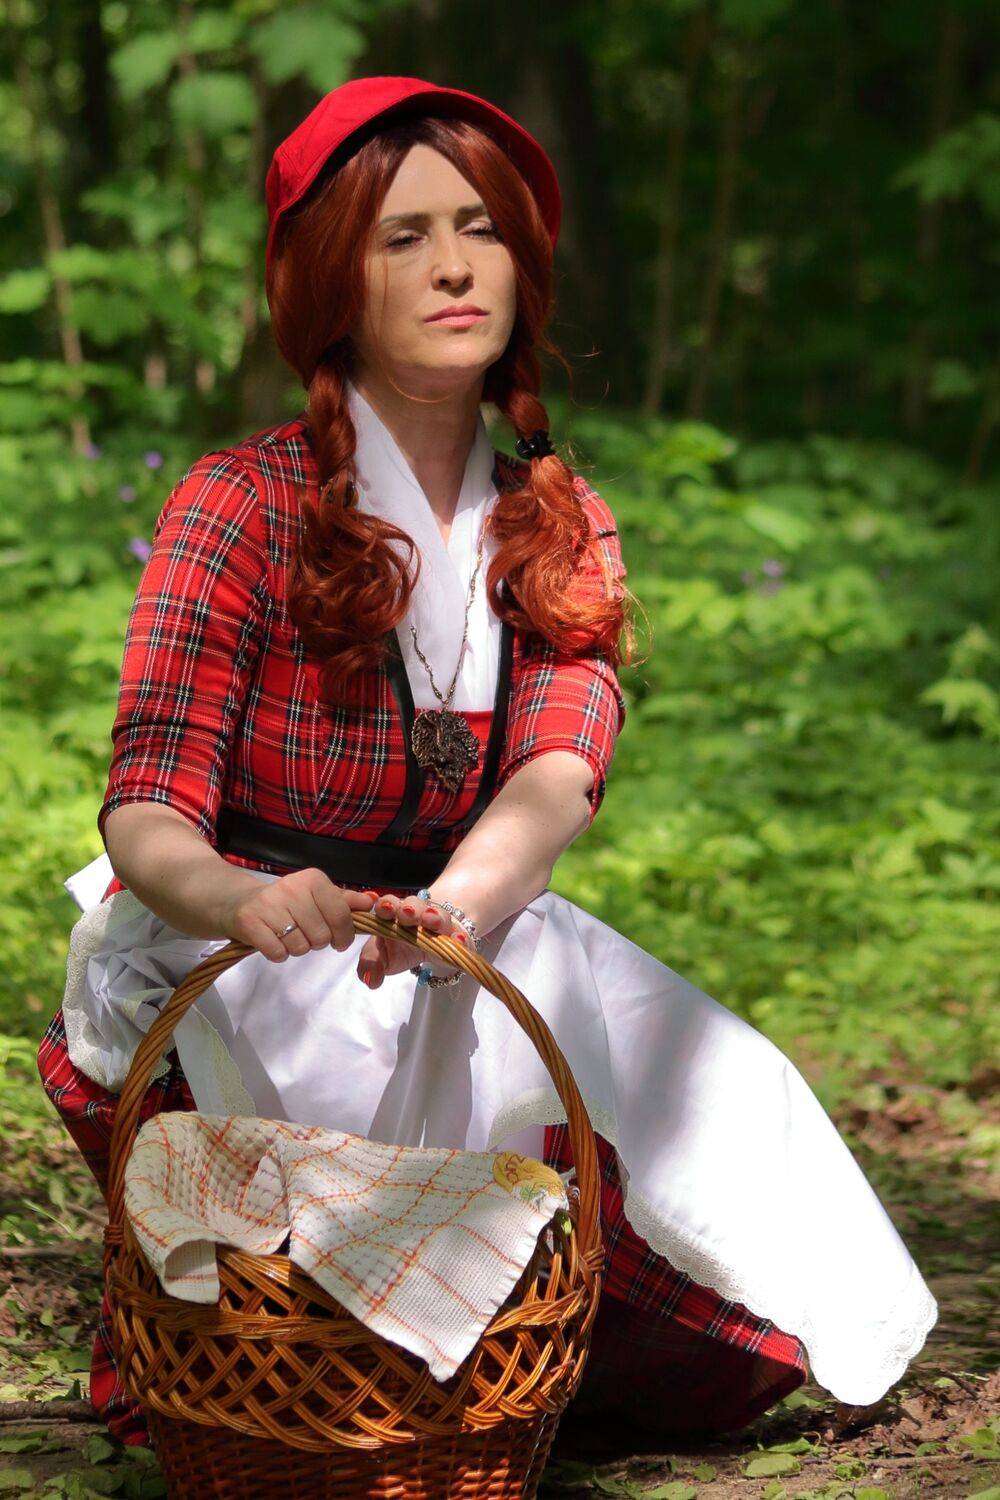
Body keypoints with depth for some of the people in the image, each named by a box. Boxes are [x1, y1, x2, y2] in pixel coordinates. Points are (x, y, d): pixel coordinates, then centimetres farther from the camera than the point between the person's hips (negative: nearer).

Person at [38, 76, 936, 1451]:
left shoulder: (561, 528, 5)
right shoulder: (243, 507, -10)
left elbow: (559, 773, -15)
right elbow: (147, 812, -20)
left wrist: (459, 901, -39)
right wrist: (248, 902, -46)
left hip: (466, 949, 5)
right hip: (226, 967, -5)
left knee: (705, 1084, -18)